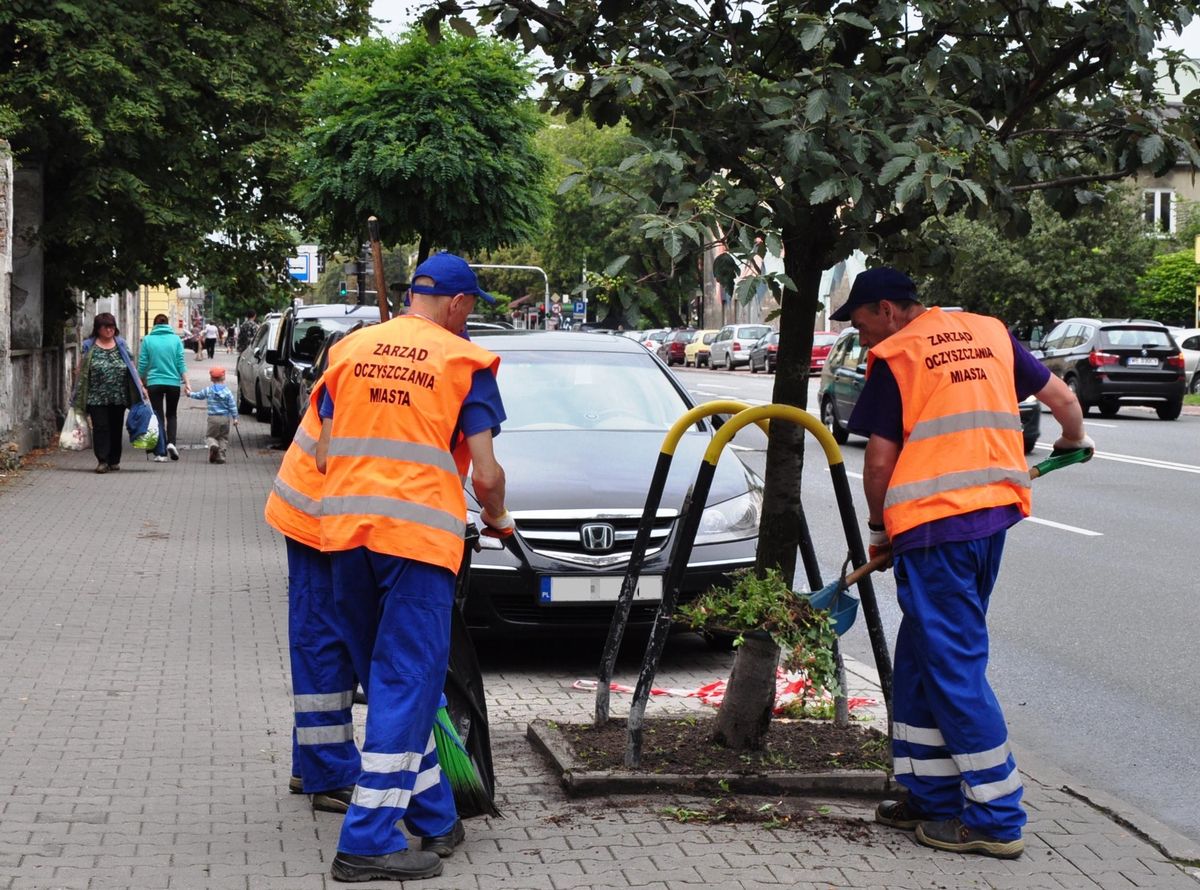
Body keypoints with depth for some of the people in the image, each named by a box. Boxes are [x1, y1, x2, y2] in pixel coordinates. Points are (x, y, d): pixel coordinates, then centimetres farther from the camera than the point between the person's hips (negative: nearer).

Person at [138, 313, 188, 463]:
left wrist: (141, 382, 12)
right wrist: (187, 382, 0)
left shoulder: (147, 340, -1)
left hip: (154, 383, -1)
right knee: (172, 414, 17)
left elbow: (142, 364, 1)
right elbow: (181, 363, -2)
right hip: (173, 382, 1)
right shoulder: (176, 339, 0)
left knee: (158, 416, 5)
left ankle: (161, 452, 0)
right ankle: (171, 442, -6)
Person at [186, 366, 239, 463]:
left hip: (213, 418, -1)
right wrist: (235, 418, 3)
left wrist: (190, 394, 36)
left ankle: (213, 444, -24)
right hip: (225, 418, 1)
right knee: (223, 437, 12)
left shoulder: (208, 390, 0)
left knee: (209, 436, 9)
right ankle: (221, 455, 3)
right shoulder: (227, 391, -2)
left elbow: (199, 395, 17)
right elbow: (232, 405, -3)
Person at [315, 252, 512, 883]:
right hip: (420, 534, -5)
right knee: (406, 686, -1)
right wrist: (498, 519, 16)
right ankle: (369, 843, -4)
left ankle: (434, 817, 24)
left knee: (387, 681, 16)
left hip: (345, 529, 5)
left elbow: (324, 456, 12)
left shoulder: (349, 350, 14)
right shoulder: (464, 362, 1)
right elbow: (485, 473, -4)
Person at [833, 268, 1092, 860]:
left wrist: (878, 528, 11)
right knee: (921, 658, 17)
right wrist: (1073, 441, 38)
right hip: (995, 509, 7)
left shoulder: (894, 355, -4)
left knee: (953, 666, -1)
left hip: (933, 524, -7)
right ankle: (930, 795, 21)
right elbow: (1061, 398, 17)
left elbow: (879, 461, -4)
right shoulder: (988, 332, 13)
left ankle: (996, 819, 1)